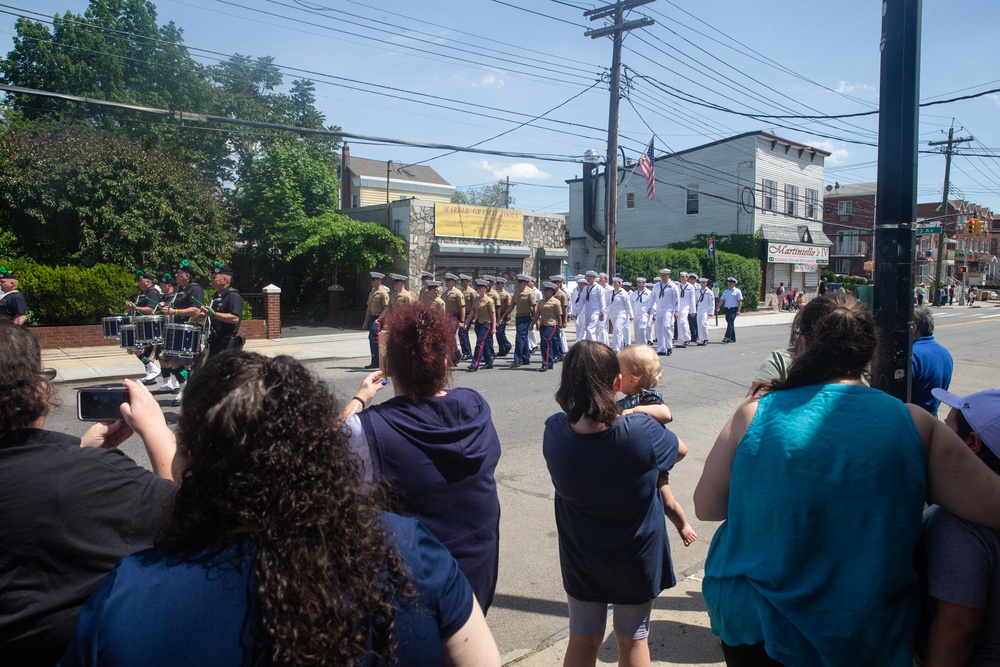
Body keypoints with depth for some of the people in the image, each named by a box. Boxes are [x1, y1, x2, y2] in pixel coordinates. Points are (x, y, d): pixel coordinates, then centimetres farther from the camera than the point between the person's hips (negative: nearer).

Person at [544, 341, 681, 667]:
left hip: (581, 562, 2)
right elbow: (679, 448, -7)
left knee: (583, 641, 22)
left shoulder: (553, 432, -24)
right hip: (635, 562, -1)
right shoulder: (642, 432, -30)